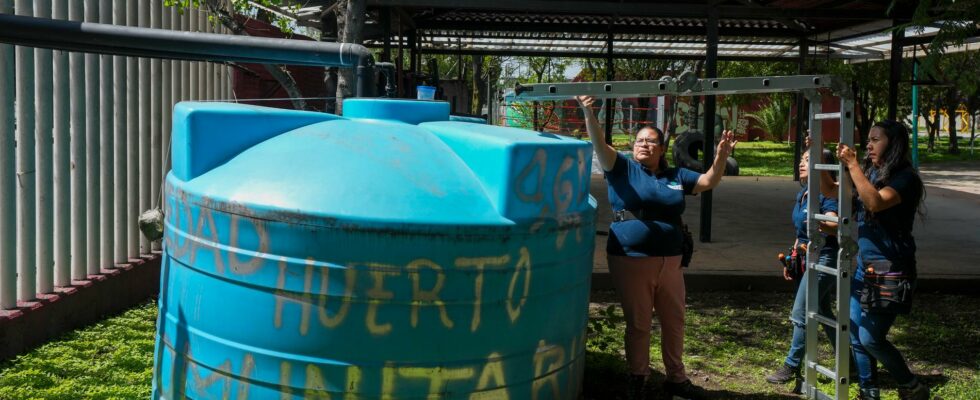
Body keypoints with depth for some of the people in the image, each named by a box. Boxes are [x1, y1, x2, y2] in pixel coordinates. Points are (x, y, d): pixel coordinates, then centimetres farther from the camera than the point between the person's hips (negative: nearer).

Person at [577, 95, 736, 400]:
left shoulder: (676, 176, 11)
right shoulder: (623, 168, -1)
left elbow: (709, 181, 6)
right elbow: (599, 145, -15)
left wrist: (721, 156, -13)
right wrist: (588, 113, -30)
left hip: (669, 261, 4)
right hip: (631, 261, -4)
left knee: (674, 322, 14)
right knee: (638, 324, 6)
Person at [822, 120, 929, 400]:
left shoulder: (905, 178, -14)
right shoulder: (870, 174, 9)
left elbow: (876, 202, -31)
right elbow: (830, 190, 16)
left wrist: (853, 165, -27)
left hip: (890, 272, -8)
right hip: (864, 266, 8)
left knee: (870, 338, -5)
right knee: (855, 335, 10)